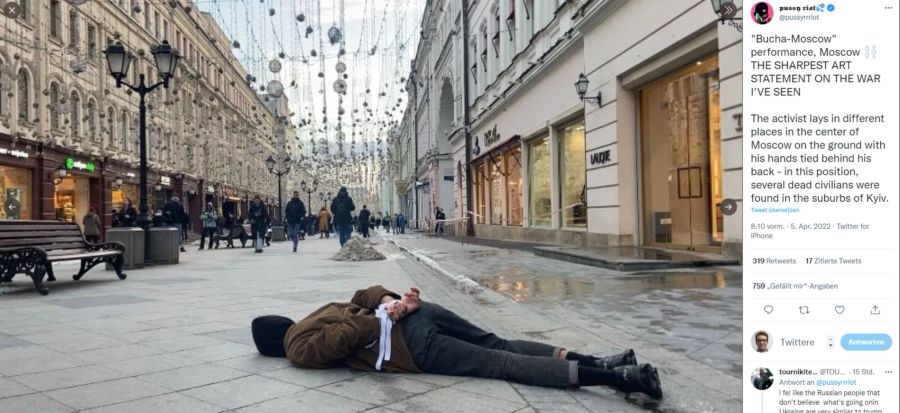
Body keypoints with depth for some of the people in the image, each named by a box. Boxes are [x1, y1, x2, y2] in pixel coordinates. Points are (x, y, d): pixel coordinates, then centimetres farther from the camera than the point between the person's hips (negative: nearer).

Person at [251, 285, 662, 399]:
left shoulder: (301, 348, 3)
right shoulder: (313, 316, 28)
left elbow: (339, 340, -17)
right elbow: (366, 294, 28)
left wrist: (382, 319, -6)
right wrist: (394, 302, 10)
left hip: (415, 347, -8)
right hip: (420, 313, 8)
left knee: (504, 365, -9)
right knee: (499, 346, 8)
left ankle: (612, 376, -13)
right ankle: (596, 361, -3)